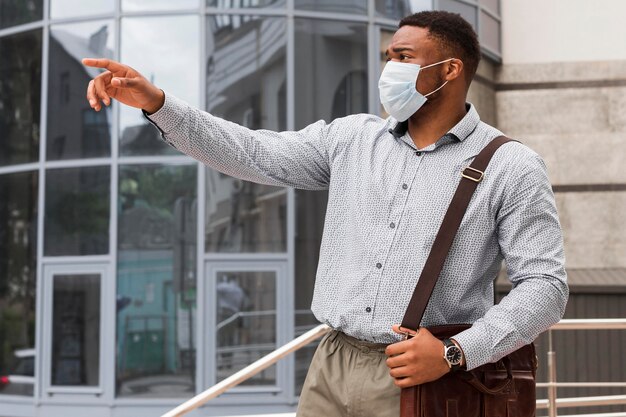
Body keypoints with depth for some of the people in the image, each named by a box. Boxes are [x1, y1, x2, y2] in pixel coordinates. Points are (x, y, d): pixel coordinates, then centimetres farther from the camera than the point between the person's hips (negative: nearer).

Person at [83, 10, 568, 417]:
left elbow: (545, 284, -8)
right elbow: (253, 153, 7)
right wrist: (156, 103, -2)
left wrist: (458, 352, -19)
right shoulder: (351, 138, 10)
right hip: (332, 367, 4)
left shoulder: (511, 168, -4)